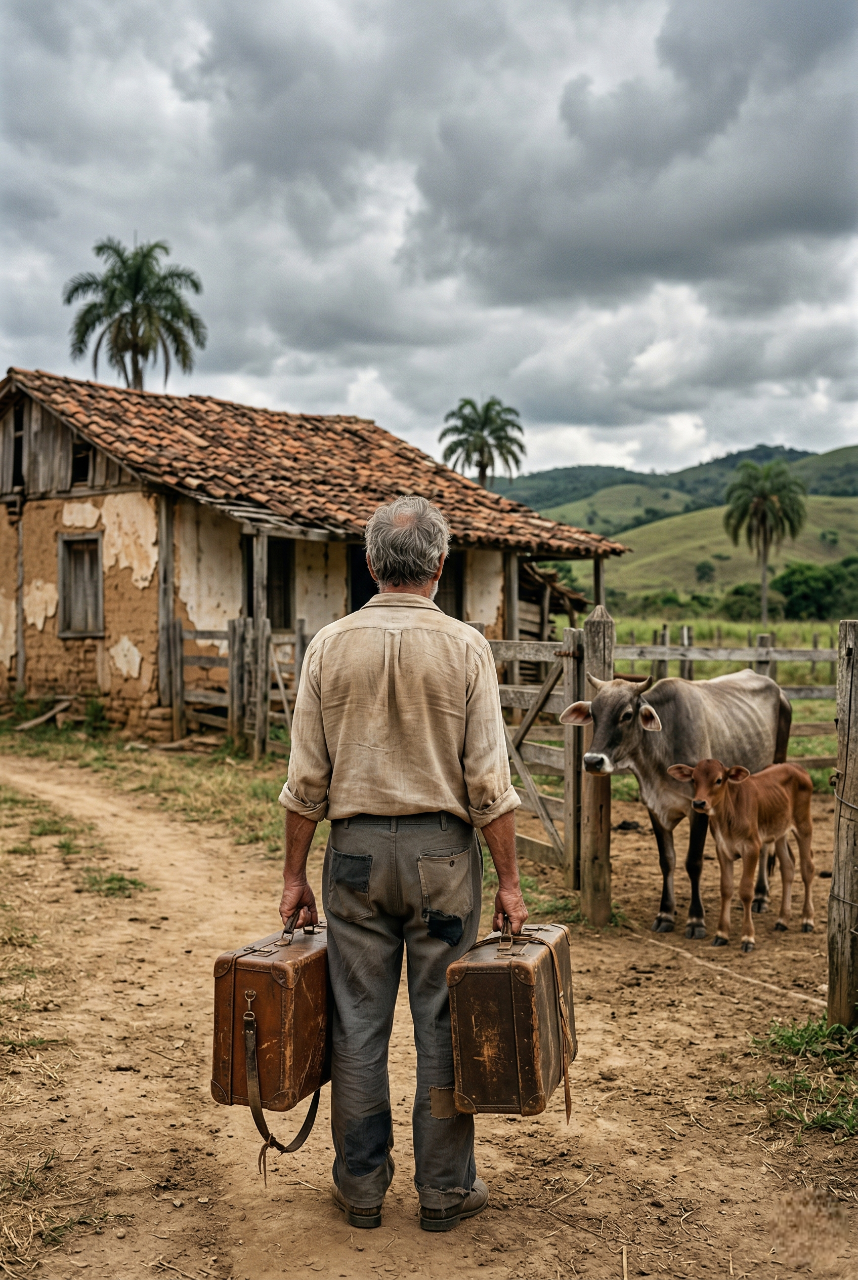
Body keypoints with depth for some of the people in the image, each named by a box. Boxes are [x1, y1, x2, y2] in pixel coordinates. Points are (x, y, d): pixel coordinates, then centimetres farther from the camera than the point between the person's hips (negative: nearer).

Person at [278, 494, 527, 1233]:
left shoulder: (331, 646, -2)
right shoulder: (466, 648, -7)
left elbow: (307, 779, -1)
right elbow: (488, 781, -9)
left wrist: (294, 874, 7)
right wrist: (509, 882, -2)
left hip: (356, 849, 2)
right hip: (441, 848, -1)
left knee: (358, 1024, 10)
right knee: (443, 1024, 8)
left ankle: (361, 1185, 22)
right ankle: (445, 1189, 19)